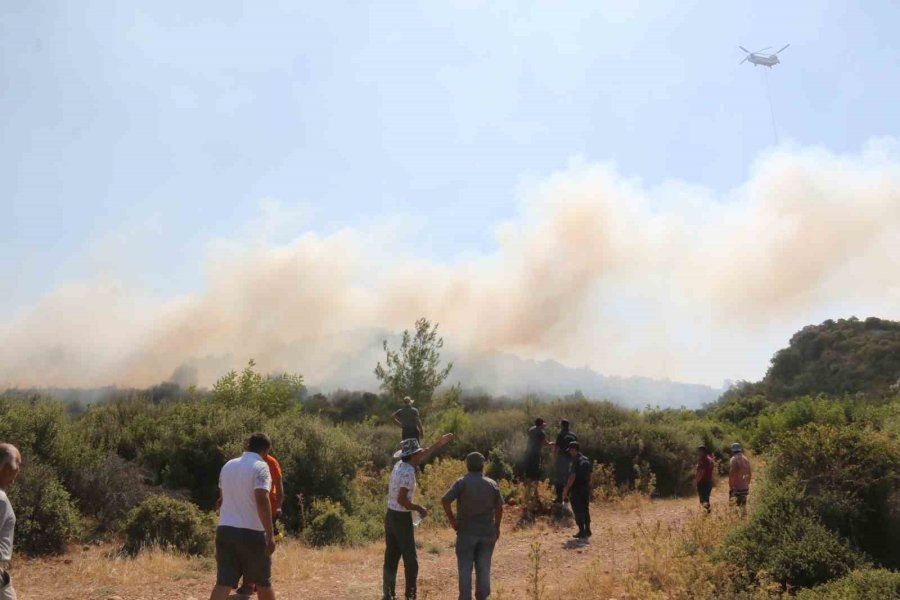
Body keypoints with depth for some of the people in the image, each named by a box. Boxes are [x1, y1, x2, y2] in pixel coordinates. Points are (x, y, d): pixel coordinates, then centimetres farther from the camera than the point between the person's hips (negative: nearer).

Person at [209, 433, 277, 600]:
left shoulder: (228, 466, 12)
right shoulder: (260, 467, -10)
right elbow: (262, 500, -22)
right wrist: (270, 535, -23)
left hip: (225, 530, 5)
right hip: (252, 532, -5)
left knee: (223, 583, -1)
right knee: (263, 582, 13)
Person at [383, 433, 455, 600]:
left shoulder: (400, 465, 7)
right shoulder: (407, 472, -20)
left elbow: (422, 456, 24)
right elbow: (401, 500, -26)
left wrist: (440, 443, 28)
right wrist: (419, 508, -12)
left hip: (390, 516, 9)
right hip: (402, 518, -9)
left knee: (391, 558, 11)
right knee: (410, 560, -1)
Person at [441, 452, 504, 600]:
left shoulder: (462, 482, -6)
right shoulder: (492, 484, 3)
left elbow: (445, 500, -16)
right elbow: (499, 507, 3)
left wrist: (451, 519, -5)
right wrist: (497, 527, 14)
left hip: (466, 532, -3)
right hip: (487, 532, 3)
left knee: (465, 568, 4)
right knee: (483, 567, 10)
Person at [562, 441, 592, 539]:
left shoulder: (576, 461, -17)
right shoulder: (587, 460, 9)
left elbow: (572, 477, -21)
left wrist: (566, 490, -17)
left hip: (576, 490, -8)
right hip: (586, 489, 8)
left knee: (578, 511, -1)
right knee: (585, 510, 15)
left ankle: (582, 532, 1)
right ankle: (587, 531, 19)